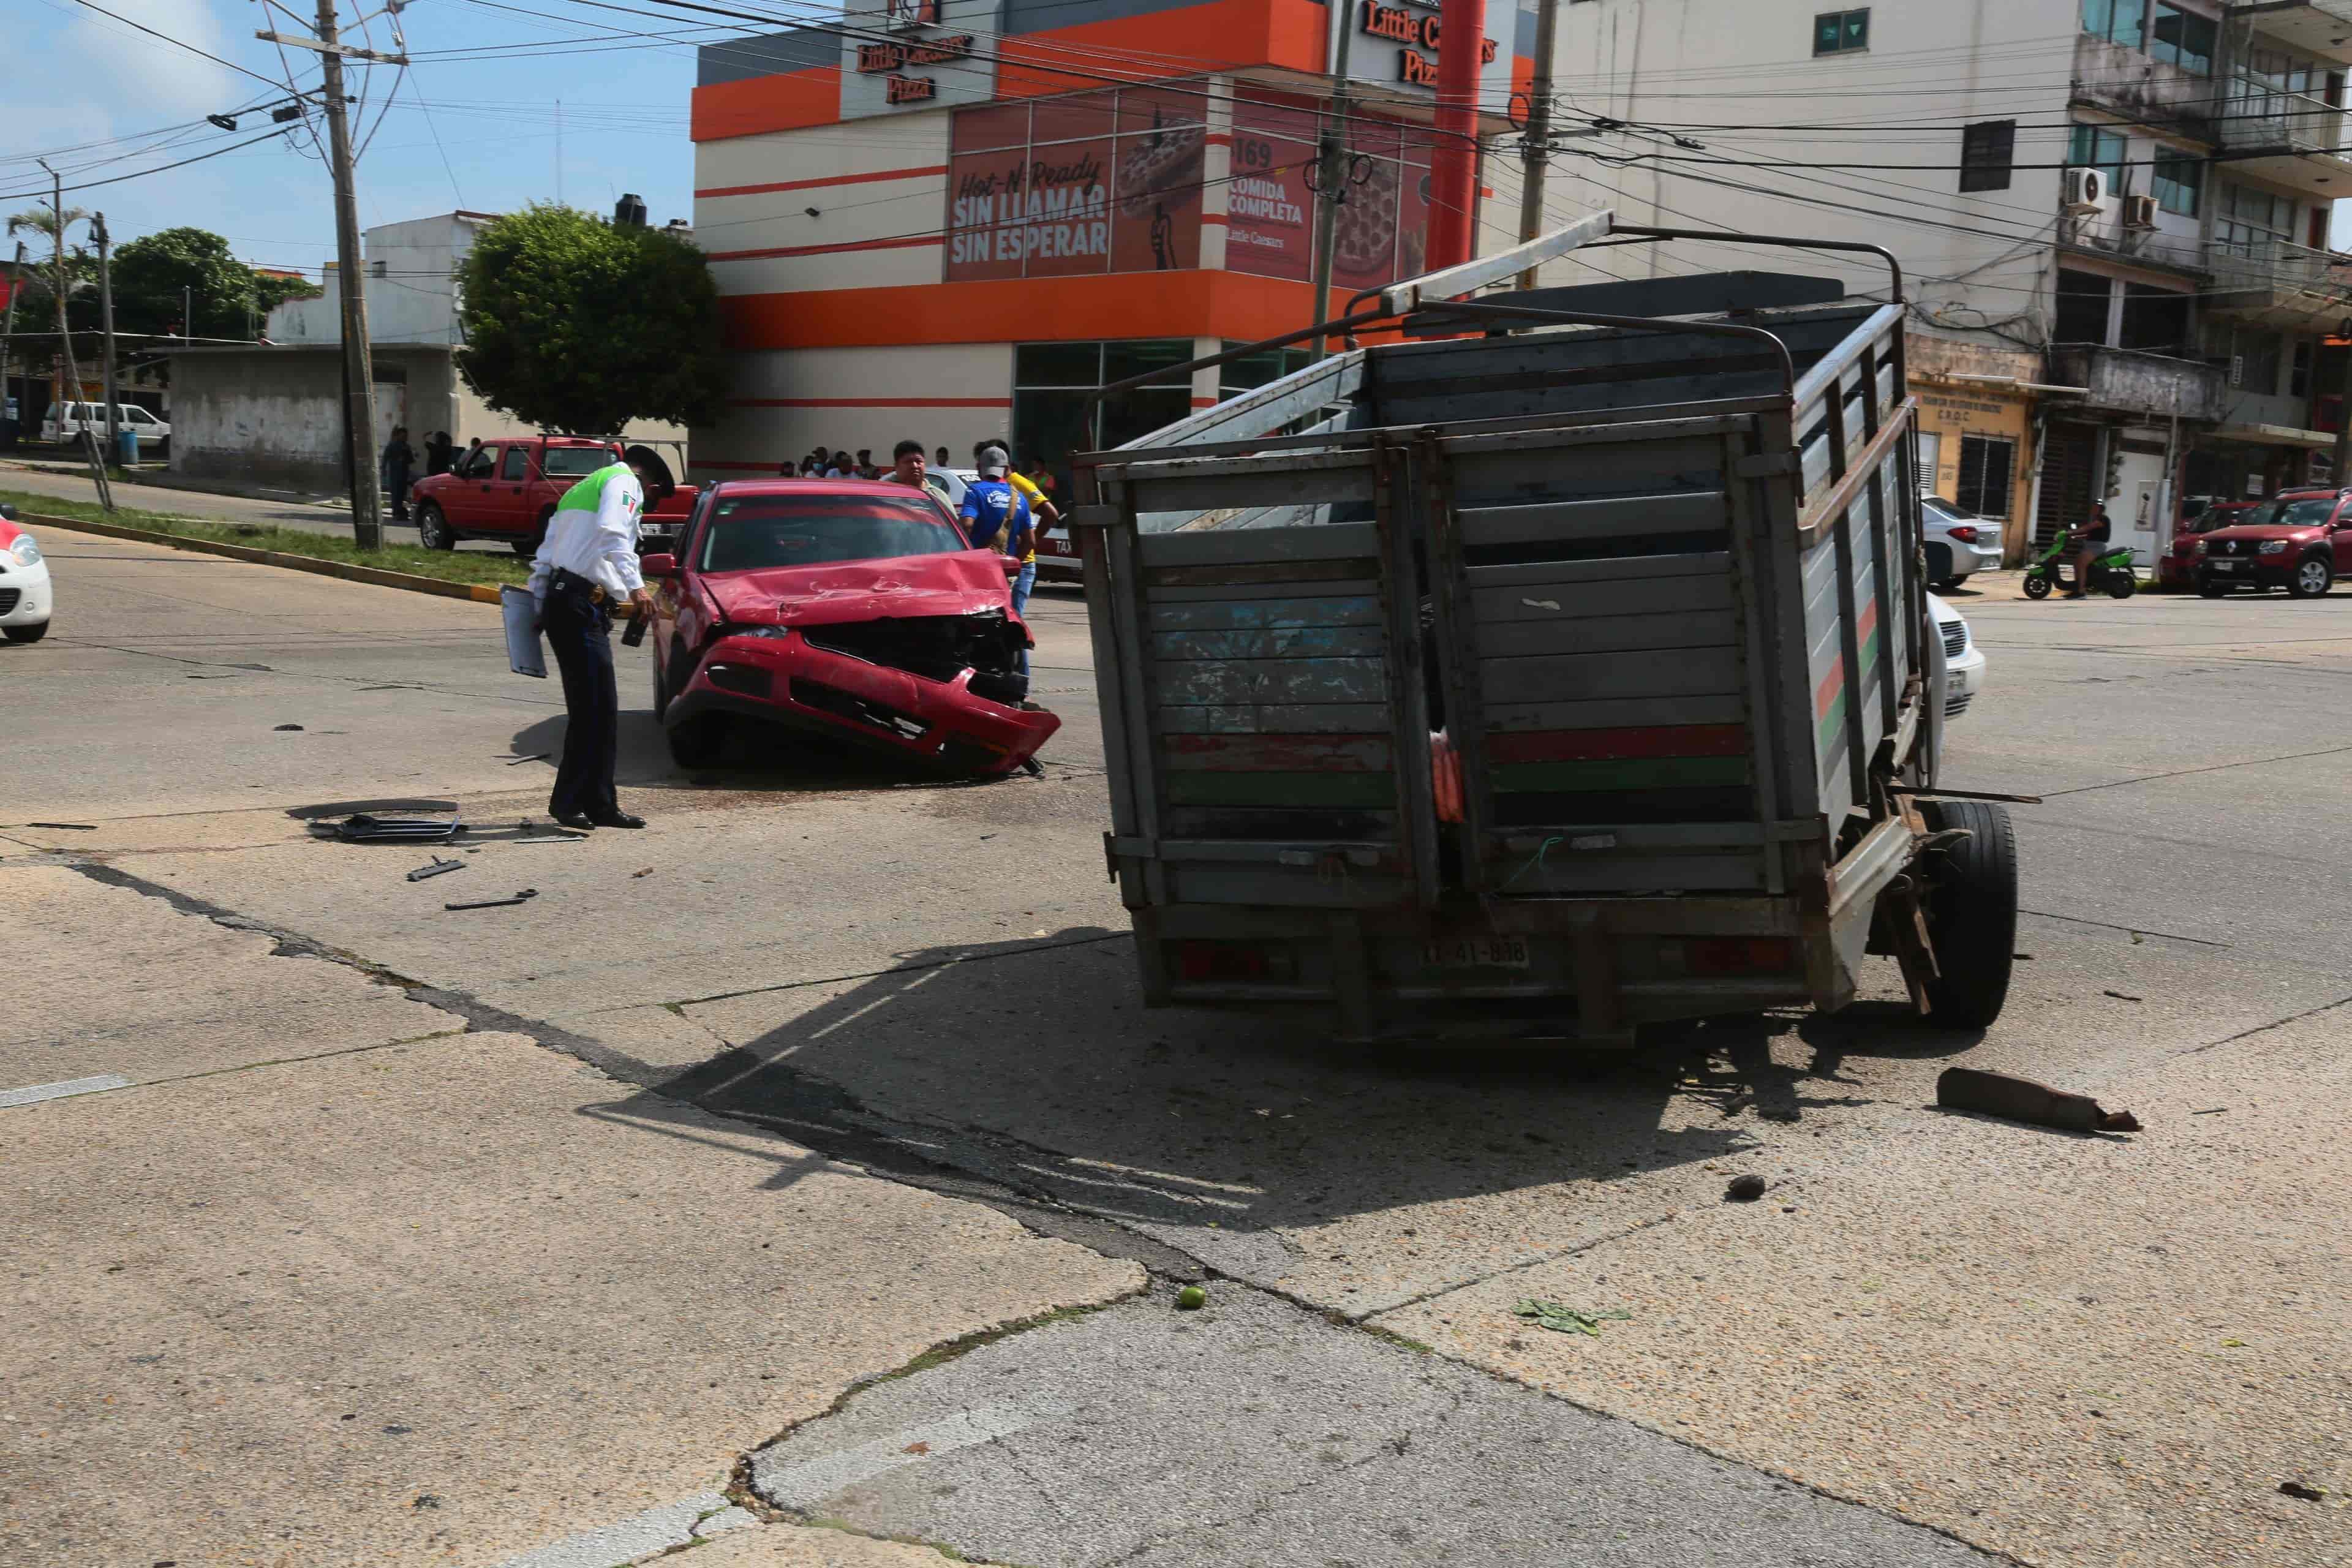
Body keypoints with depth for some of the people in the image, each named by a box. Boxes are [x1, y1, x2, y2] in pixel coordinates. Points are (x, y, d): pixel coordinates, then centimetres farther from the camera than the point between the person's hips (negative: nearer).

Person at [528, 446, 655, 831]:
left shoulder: (577, 492, 29)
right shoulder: (624, 482, 2)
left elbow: (543, 559, 25)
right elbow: (611, 533, -19)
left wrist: (539, 608, 26)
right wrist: (635, 585, -26)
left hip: (560, 600, 10)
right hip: (582, 606, -10)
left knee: (602, 711, 9)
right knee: (593, 709, -8)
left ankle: (600, 804, 11)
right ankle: (567, 801, -5)